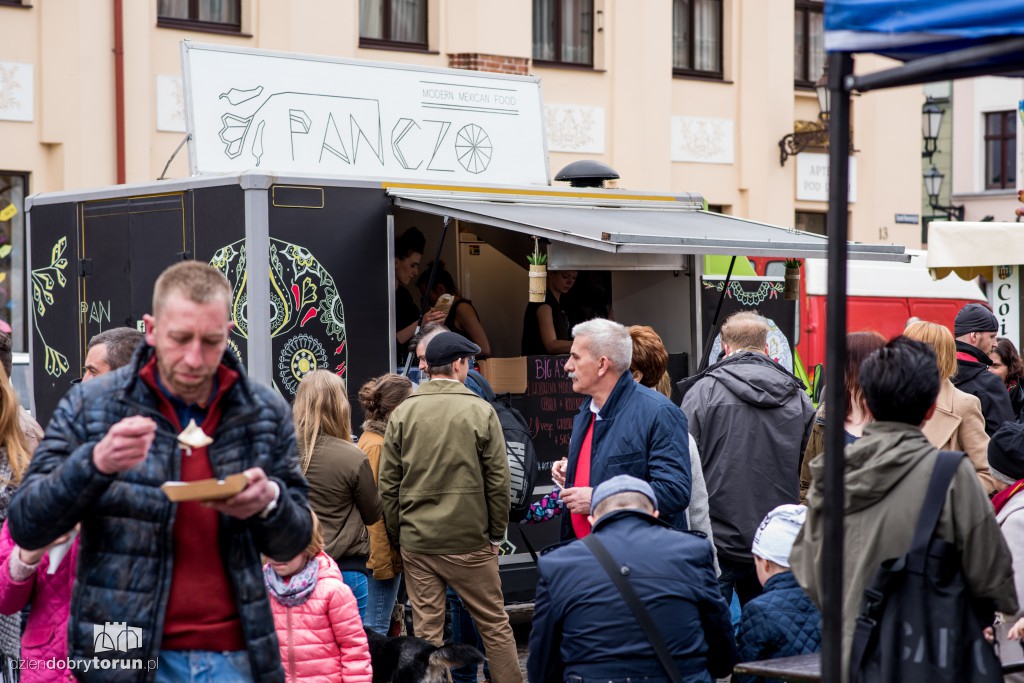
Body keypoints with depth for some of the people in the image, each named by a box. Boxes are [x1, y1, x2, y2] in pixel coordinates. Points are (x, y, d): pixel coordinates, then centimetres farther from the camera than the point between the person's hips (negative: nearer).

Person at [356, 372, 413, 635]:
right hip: (381, 553, -10)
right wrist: (383, 561, -21)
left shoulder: (373, 439, 14)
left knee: (376, 626, 13)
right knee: (376, 630, -7)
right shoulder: (377, 445, -17)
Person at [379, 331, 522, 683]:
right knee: (495, 624, 9)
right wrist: (496, 534, 5)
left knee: (426, 631, 7)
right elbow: (498, 482, -5)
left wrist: (398, 536, 10)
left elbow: (388, 484, 1)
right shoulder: (481, 412, -5)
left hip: (416, 543, 2)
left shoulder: (402, 413, 1)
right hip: (469, 542, -2)